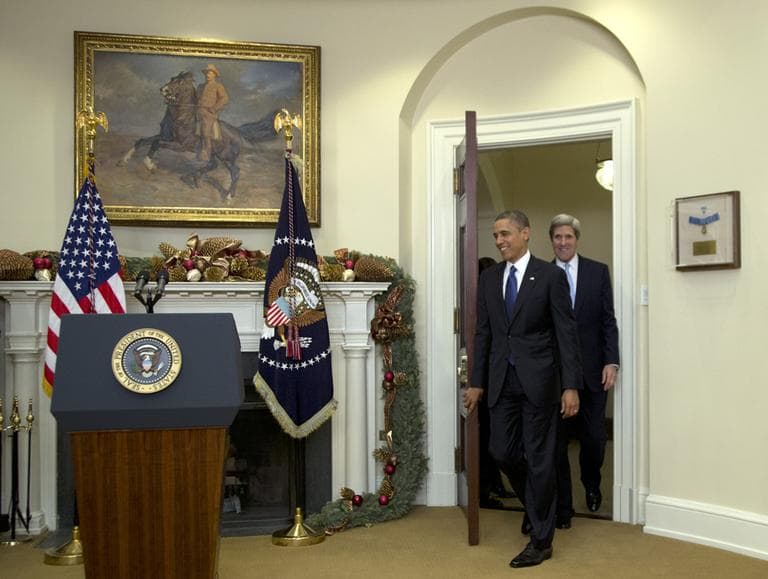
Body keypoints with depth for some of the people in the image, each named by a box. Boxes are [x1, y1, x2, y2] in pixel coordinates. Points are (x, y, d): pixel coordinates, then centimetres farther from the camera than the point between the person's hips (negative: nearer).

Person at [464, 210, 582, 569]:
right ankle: (536, 505, 37)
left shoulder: (550, 275, -6)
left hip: (538, 379, -4)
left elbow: (566, 332, -7)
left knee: (539, 458, 2)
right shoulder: (489, 278, 8)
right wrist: (477, 382, 9)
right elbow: (483, 333, 11)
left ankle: (541, 541, 15)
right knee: (502, 452, 8)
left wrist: (571, 386, -12)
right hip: (501, 379, 5)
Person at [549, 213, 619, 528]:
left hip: (592, 371, 1)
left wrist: (611, 361, -6)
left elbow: (609, 321, 2)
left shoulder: (598, 272, 3)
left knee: (594, 437, 3)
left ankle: (591, 485, 35)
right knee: (557, 441, 3)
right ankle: (563, 507, 18)